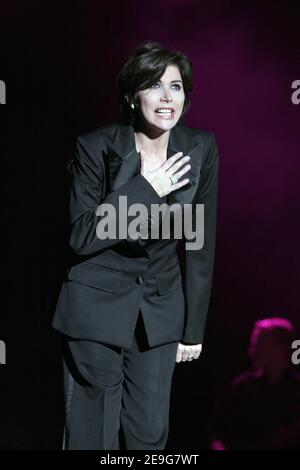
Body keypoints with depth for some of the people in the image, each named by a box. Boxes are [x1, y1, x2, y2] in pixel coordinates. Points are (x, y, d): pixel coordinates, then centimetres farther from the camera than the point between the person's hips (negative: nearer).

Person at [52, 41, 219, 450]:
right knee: (92, 433, 5)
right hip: (98, 305, -3)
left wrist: (194, 328, 4)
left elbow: (201, 245, 1)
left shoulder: (201, 148, -4)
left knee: (149, 433, 10)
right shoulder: (96, 147, -13)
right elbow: (81, 237, -14)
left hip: (161, 308, 3)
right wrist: (146, 190, -20)